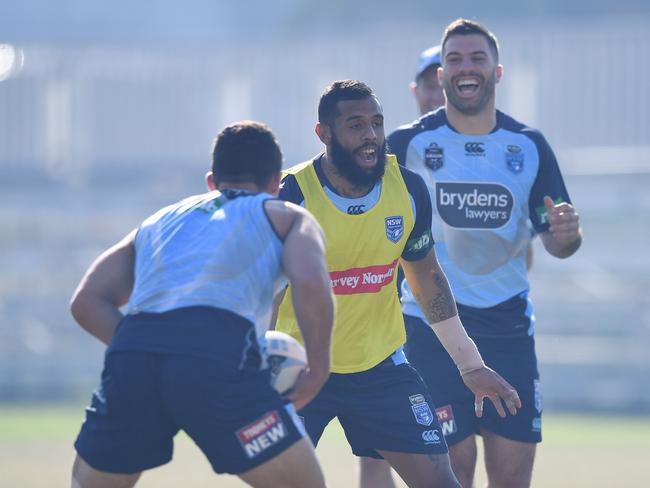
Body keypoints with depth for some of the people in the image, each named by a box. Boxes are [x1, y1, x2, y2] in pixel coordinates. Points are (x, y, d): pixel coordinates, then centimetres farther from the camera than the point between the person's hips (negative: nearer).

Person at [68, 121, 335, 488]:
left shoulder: (159, 221, 36)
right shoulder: (287, 217, 24)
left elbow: (88, 302, 23)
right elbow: (310, 283, 1)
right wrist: (318, 369, 10)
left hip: (133, 347, 4)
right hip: (221, 353, -4)